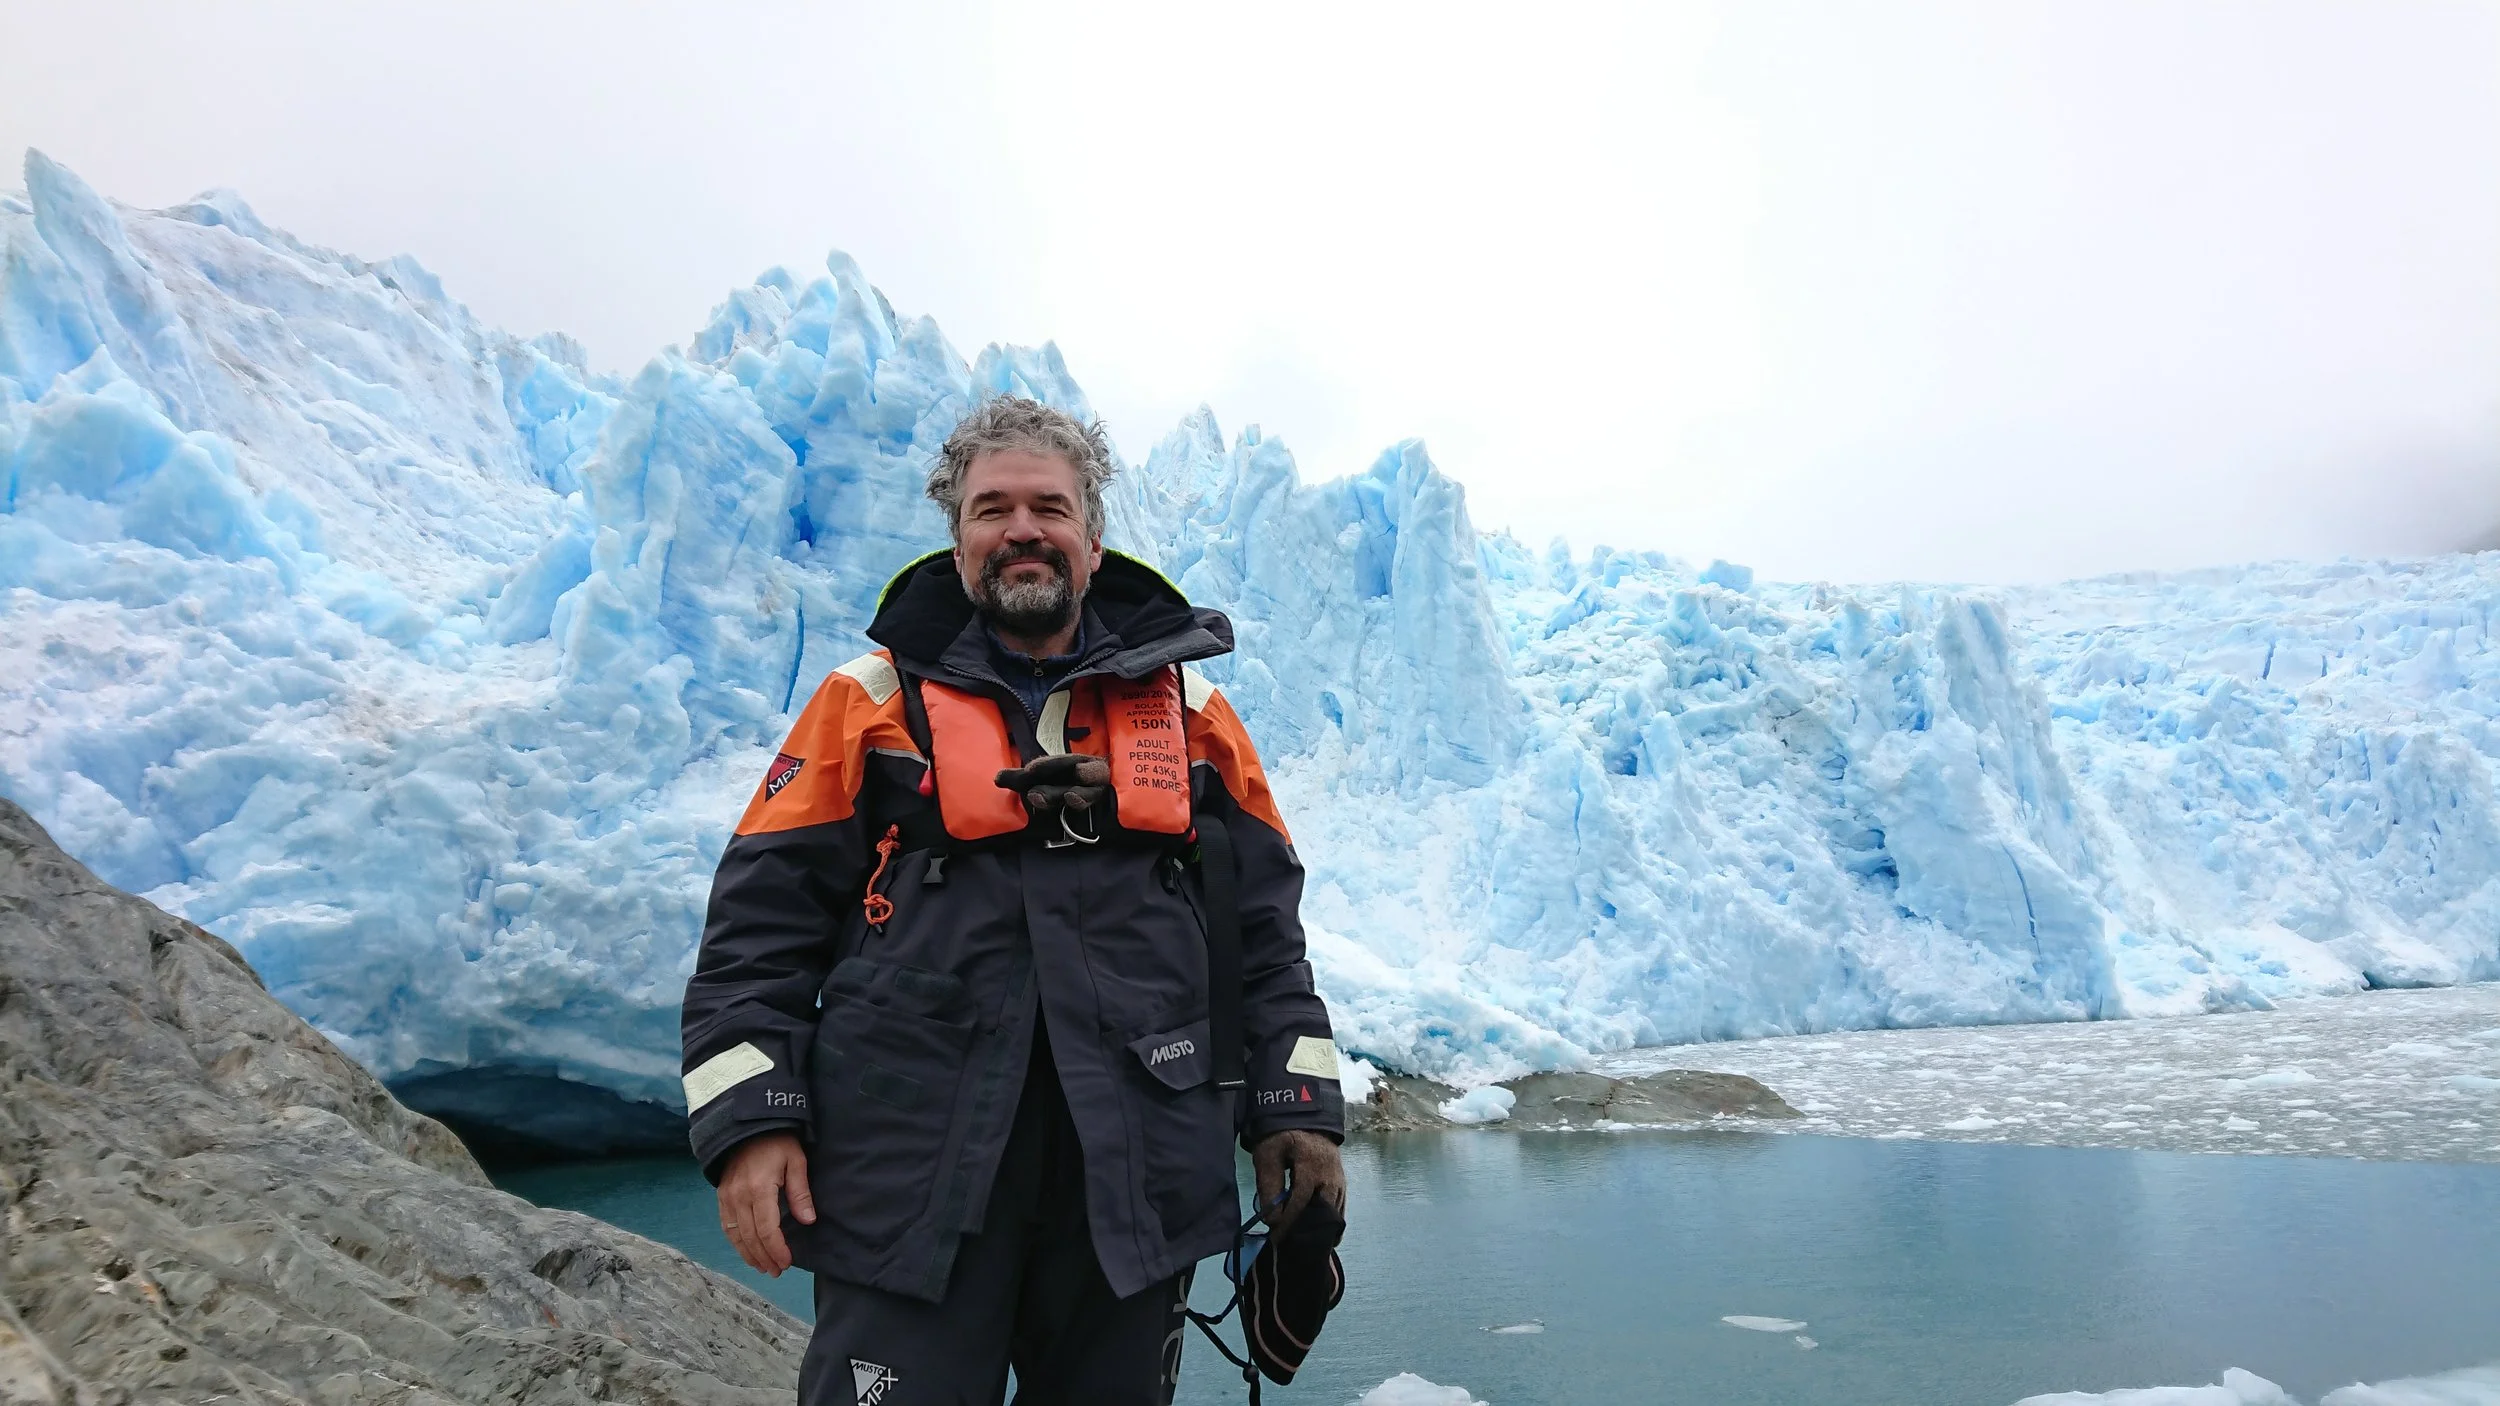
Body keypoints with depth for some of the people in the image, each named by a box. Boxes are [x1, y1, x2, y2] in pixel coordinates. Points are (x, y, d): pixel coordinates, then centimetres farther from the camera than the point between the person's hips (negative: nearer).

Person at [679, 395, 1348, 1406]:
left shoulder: (1188, 708, 11)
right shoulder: (872, 701, 6)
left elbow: (1265, 922, 13)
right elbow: (762, 915, 3)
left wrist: (1295, 1110, 7)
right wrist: (750, 1120, -6)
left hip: (1139, 1170, 2)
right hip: (911, 1162, -1)